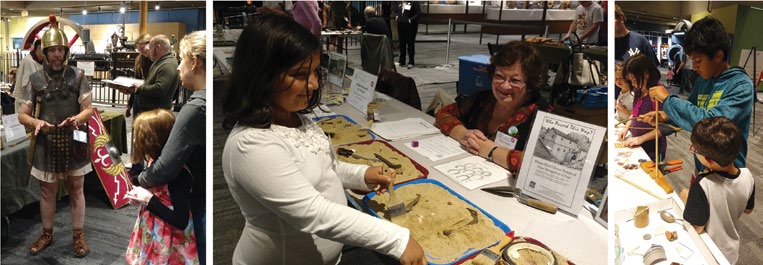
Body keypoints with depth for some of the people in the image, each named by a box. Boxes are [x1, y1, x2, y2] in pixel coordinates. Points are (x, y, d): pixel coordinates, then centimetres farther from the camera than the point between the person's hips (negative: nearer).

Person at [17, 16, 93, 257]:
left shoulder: (77, 76, -4)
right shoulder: (35, 79, -2)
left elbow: (88, 109, -4)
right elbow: (22, 114, 0)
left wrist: (77, 118, -26)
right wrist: (35, 122, -22)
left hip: (73, 141, -1)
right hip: (47, 142, 1)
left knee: (76, 188, 10)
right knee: (47, 191, 13)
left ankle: (78, 234, 24)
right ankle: (47, 234, 31)